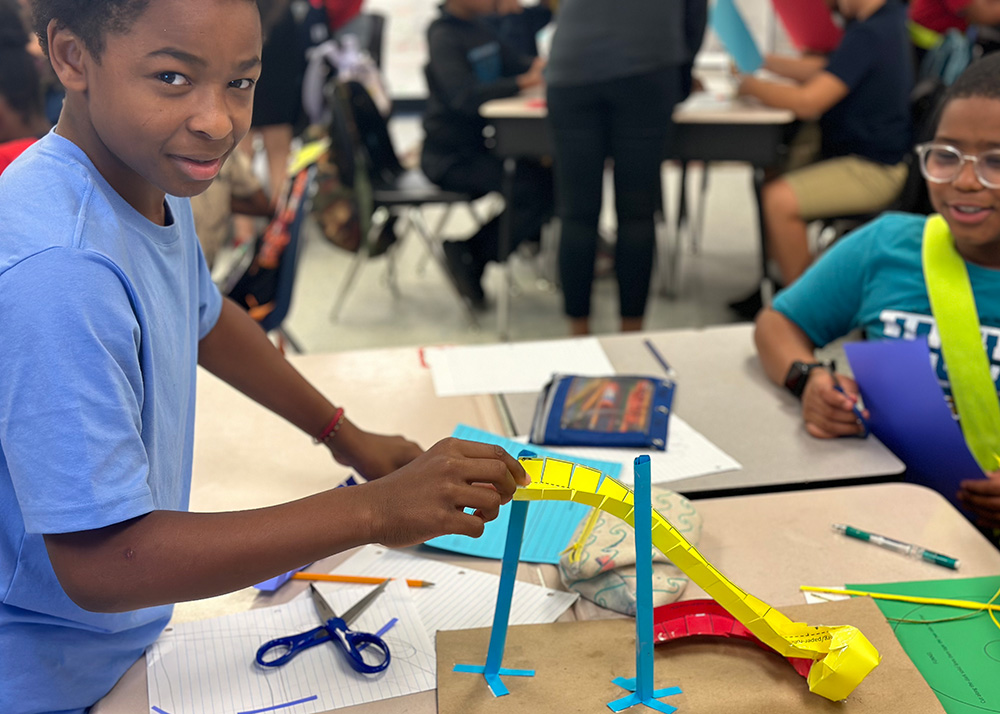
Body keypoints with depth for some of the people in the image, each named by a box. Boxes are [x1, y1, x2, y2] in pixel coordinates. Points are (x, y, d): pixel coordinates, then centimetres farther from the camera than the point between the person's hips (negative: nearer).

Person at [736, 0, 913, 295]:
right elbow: (824, 72, 17)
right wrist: (761, 60, 10)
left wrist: (749, 85, -13)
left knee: (779, 199, -25)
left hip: (874, 170, -11)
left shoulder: (868, 35, -23)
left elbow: (808, 102, -27)